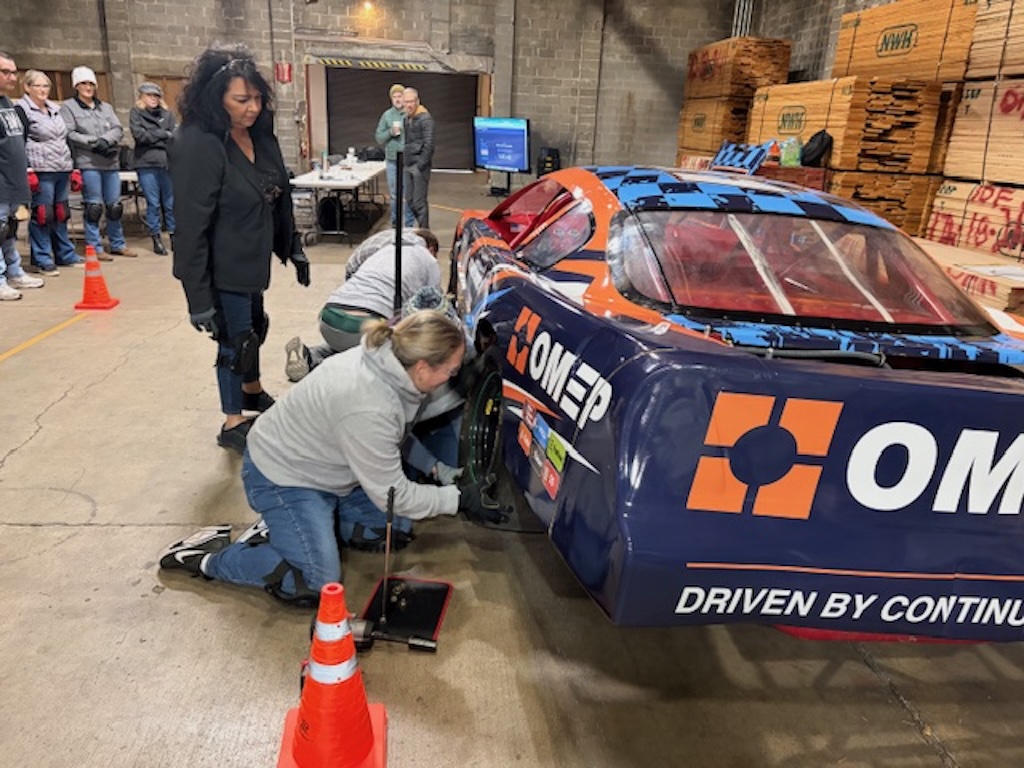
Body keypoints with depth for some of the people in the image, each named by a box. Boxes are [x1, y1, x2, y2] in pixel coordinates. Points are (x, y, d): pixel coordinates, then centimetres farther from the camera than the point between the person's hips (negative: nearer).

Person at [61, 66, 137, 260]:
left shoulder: (106, 107, 18)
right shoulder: (68, 107, 4)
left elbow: (118, 129, 6)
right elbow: (69, 134, -6)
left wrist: (105, 140, -12)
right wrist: (95, 143, -12)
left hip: (110, 163, 4)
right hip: (87, 163, -4)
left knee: (115, 206, 8)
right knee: (94, 207, -4)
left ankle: (118, 244, 19)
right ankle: (94, 248, 4)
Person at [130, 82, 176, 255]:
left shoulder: (167, 113, 12)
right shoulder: (136, 113, 7)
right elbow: (140, 135, -6)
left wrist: (152, 137, -5)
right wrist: (163, 134, -2)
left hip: (168, 162, 2)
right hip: (147, 164, -2)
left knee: (171, 202, 4)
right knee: (153, 203, 0)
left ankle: (174, 235, 14)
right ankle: (156, 239, 8)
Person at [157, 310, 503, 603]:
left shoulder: (384, 357, -11)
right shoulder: (369, 410, -37)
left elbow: (397, 439, 8)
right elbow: (393, 494, -23)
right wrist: (459, 499, -18)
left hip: (325, 465, 9)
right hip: (282, 476, -9)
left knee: (396, 531, 8)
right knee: (316, 586, -15)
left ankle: (281, 527, 14)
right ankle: (208, 556, 2)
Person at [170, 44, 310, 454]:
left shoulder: (260, 134, 0)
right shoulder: (197, 144, -23)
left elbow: (280, 196, 11)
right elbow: (190, 226, -25)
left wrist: (293, 248, 13)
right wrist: (199, 296, -25)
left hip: (253, 259, 8)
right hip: (223, 267, -8)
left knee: (253, 326, 23)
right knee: (235, 339, 4)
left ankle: (252, 392, 48)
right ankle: (233, 424, 23)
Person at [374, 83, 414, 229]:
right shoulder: (387, 115, 7)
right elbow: (379, 137, 8)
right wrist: (390, 132, -9)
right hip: (392, 160, 4)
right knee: (394, 195, 12)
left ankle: (409, 225, 11)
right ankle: (395, 224, 24)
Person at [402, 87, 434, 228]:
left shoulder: (425, 118, -11)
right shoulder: (406, 118, 13)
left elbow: (429, 145, -16)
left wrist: (420, 165, -18)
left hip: (419, 165, -8)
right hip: (408, 165, 8)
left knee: (419, 202, -5)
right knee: (409, 200, 12)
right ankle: (422, 226, 25)